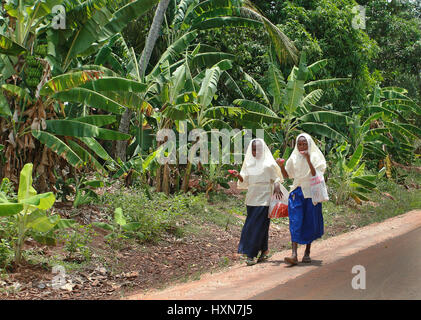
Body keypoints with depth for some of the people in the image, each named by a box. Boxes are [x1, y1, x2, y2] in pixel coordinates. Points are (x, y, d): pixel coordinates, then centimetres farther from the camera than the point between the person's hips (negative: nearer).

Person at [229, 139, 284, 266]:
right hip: (251, 199, 5)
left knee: (257, 226, -9)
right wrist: (238, 175, -8)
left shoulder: (268, 164, -4)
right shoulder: (249, 163, 11)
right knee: (261, 227, 10)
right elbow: (245, 181, 12)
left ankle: (251, 255, -9)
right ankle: (264, 251, 24)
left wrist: (277, 189, -20)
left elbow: (276, 179, 0)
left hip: (264, 199, -5)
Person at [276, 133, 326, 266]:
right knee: (295, 222, -9)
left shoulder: (315, 157, -1)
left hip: (311, 194, -1)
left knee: (310, 223, 3)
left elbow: (316, 175, -14)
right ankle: (294, 255, -18)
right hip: (297, 193, 2)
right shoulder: (294, 158, 8)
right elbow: (286, 175, 11)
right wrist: (281, 166, -7)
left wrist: (308, 160, -25)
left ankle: (307, 253, 18)